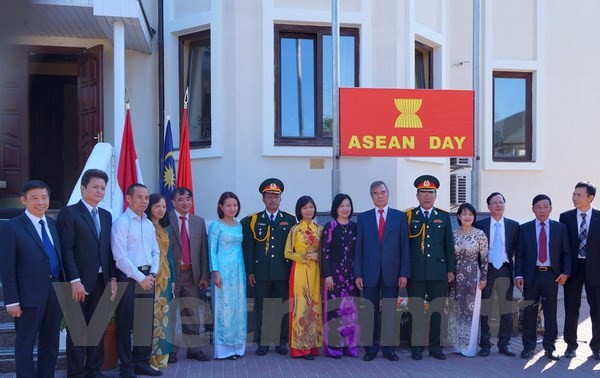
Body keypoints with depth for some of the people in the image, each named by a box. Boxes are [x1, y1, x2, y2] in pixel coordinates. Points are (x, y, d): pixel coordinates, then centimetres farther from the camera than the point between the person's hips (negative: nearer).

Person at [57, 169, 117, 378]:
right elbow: (66, 250, -11)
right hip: (80, 282, -6)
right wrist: (75, 281, -17)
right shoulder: (69, 213, -5)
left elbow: (109, 249, 13)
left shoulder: (106, 216, 14)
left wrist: (113, 278, 5)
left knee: (98, 330, 11)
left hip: (102, 282, 6)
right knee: (77, 331, 4)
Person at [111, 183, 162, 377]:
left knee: (146, 322, 11)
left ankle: (142, 362, 22)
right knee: (126, 323, 1)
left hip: (148, 277, 7)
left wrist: (152, 274, -2)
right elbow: (120, 257, -15)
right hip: (129, 277, -7)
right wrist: (140, 277, -15)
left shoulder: (149, 224, 13)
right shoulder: (121, 223, -8)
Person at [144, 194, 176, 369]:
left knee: (163, 315, 9)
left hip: (164, 278, 7)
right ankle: (149, 357, 3)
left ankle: (160, 356, 17)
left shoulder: (166, 229, 15)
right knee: (149, 315, -6)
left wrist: (173, 278, 13)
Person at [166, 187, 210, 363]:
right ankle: (170, 349, 15)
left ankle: (194, 348, 17)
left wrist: (204, 275, 4)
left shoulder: (199, 221, 9)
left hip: (192, 274, 4)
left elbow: (203, 250, 8)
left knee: (192, 314, 9)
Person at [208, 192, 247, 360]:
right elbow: (212, 250, -6)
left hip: (238, 270, 6)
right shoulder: (216, 226, -4)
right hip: (223, 270, -6)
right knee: (224, 306, -2)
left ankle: (237, 346, 17)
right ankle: (224, 348, 6)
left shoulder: (239, 225, 12)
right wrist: (215, 272, -13)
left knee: (239, 306, 7)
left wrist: (245, 271, 11)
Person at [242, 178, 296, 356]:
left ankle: (282, 341, 16)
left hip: (283, 272, 0)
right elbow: (248, 248, 4)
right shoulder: (252, 220, 6)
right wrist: (249, 271, -2)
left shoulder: (290, 220, 8)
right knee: (261, 308, 4)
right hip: (261, 272, 0)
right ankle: (262, 342, 14)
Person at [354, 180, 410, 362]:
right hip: (370, 272, 0)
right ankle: (371, 348, 16)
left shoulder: (400, 216, 5)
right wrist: (358, 274, -2)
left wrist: (404, 273, -4)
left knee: (390, 312, 6)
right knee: (371, 312, 6)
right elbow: (358, 248, 4)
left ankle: (389, 348, 16)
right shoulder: (363, 218, 6)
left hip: (391, 272, 0)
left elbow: (404, 246, 2)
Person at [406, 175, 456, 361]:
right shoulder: (408, 216, 3)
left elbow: (449, 245, 11)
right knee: (416, 312, 2)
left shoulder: (444, 217, 10)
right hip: (416, 273, -2)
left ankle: (435, 346, 17)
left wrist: (451, 269, 7)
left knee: (437, 311, 6)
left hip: (438, 272, 2)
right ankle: (417, 347, 11)